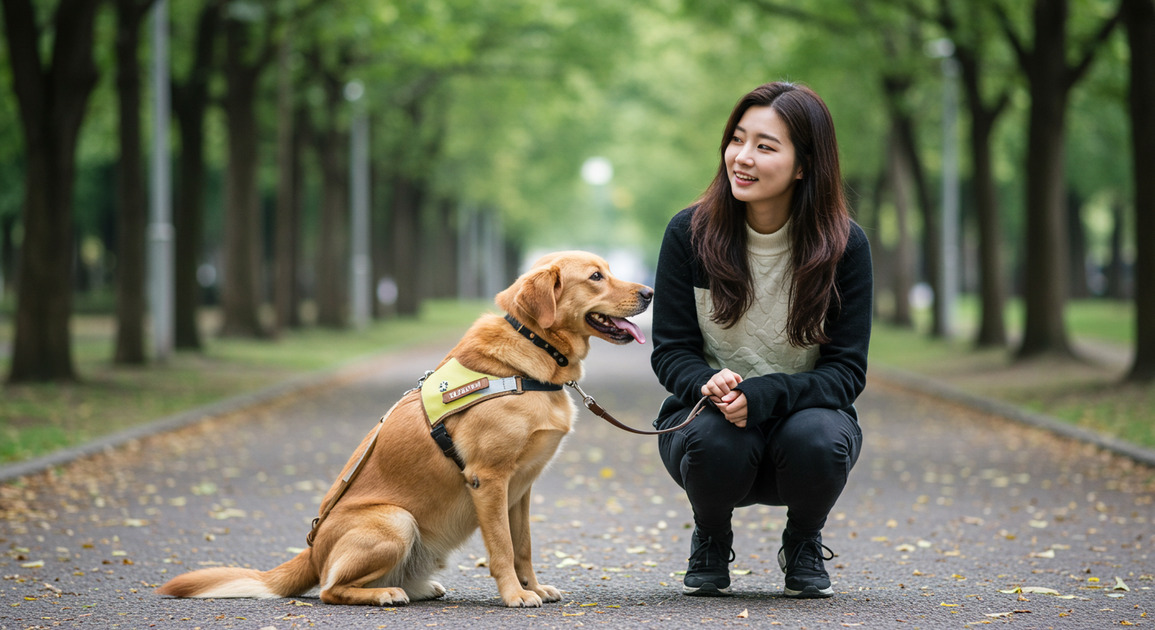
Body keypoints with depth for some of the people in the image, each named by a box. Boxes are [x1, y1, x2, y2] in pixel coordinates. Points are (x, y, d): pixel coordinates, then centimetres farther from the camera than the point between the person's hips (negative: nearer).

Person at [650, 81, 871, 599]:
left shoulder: (844, 245, -11)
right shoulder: (689, 233, -9)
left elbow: (847, 370, -11)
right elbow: (670, 352, -5)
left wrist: (761, 395, -29)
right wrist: (710, 385, -30)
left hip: (803, 409, 0)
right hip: (707, 413, 0)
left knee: (818, 439, -34)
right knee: (718, 441, -35)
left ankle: (803, 543, 2)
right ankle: (710, 541, 3)